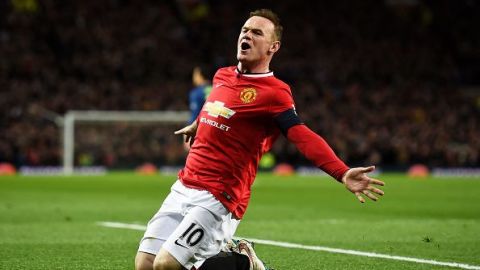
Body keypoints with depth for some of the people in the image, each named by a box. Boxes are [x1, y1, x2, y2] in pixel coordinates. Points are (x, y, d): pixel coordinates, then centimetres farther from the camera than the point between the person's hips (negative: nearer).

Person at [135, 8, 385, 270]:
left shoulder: (273, 92, -11)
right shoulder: (221, 76, 11)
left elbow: (304, 138, -23)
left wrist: (343, 174, -37)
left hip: (217, 199, -7)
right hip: (183, 188, 7)